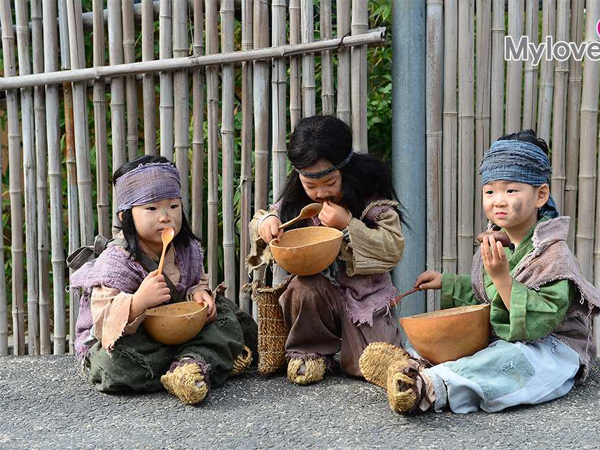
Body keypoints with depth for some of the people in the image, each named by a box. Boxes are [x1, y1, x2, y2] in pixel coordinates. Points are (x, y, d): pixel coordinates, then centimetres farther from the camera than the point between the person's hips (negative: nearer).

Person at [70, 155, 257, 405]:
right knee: (114, 362, -38)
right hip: (129, 336, -5)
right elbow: (103, 320, -30)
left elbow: (197, 282, 15)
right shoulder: (116, 260, -23)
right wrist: (139, 301, -48)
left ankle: (191, 365, -30)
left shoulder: (188, 250, -4)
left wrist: (198, 293, -11)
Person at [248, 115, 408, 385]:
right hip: (320, 294, 3)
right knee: (303, 287, -32)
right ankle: (310, 352, -6)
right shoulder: (296, 201, -1)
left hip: (366, 294, -3)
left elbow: (393, 248, -16)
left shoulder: (372, 199, -11)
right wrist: (264, 221, -16)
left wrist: (348, 224, -26)